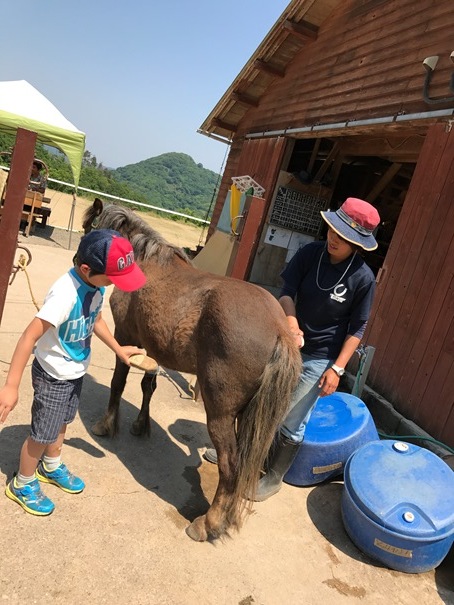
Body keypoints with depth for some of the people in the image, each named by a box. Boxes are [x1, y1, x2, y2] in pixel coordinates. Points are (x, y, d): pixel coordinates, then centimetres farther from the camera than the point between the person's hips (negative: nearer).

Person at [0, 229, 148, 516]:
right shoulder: (65, 293, -35)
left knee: (62, 422, 27)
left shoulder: (97, 284, -11)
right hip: (53, 375, -7)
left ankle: (52, 467, 53)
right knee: (43, 433, 12)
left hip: (76, 371, 7)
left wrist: (118, 349, 11)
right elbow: (30, 336, -34)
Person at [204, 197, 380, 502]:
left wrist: (337, 368, -14)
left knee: (291, 425, 5)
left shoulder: (363, 278, -17)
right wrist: (290, 320, -32)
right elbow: (287, 291, -13)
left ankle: (274, 477, 30)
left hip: (319, 359, -4)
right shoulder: (311, 253, -11)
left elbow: (356, 329, -11)